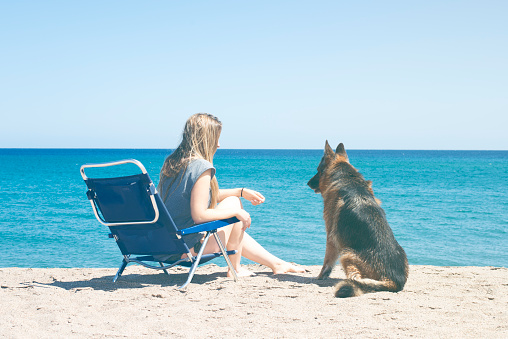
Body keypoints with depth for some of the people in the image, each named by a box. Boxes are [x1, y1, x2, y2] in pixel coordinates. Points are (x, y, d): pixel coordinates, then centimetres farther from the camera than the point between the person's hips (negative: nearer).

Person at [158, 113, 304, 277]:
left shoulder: (172, 162, 8)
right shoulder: (202, 167, -20)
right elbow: (199, 215, -24)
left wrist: (242, 192, 20)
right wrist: (236, 212, -11)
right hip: (190, 247, -9)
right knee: (234, 202, 3)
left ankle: (277, 263, 36)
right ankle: (235, 268, 13)